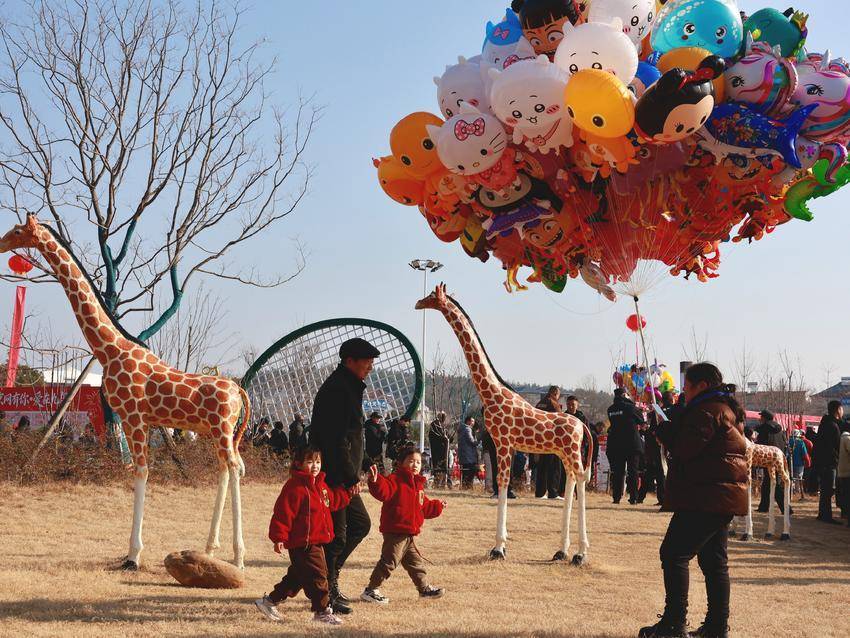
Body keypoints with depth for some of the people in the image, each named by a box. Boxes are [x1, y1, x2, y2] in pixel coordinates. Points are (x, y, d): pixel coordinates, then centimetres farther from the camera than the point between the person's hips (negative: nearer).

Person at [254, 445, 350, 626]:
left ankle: (270, 601, 30)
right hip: (302, 544, -10)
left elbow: (333, 501, 30)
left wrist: (346, 494, 17)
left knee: (298, 576, 18)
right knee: (316, 576, -6)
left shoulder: (321, 485, 13)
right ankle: (322, 611, 5)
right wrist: (279, 538, -20)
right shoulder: (295, 487, -16)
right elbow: (283, 513, -18)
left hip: (316, 542, 10)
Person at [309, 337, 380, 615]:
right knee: (335, 534, -3)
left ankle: (329, 575, 25)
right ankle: (325, 594, 6)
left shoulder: (348, 388, 17)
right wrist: (351, 477, -21)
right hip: (333, 477, -10)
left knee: (360, 523, 18)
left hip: (343, 477, 10)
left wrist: (353, 475, 18)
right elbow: (336, 440, -23)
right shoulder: (337, 389, -16)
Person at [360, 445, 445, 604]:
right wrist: (375, 481, -48)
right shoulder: (395, 479, -11)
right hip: (395, 531, -9)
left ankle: (424, 588, 33)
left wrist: (437, 506, 31)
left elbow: (424, 507, 29)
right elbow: (384, 492, -31)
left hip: (408, 533, 9)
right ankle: (370, 590, -2)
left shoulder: (418, 484, 18)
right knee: (389, 561, -8)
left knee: (415, 561, 19)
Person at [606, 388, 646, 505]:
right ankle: (633, 497, 1)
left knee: (617, 472, 6)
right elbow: (642, 420, 3)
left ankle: (616, 497, 4)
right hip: (632, 443, -3)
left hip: (615, 445, 3)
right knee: (633, 471, 3)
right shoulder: (629, 407, -9)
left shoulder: (611, 409, 3)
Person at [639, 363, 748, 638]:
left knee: (674, 554, -9)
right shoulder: (727, 409, 21)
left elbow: (685, 449, -20)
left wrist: (665, 430, -2)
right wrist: (672, 430, 10)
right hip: (722, 498, 11)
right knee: (714, 561, 13)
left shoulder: (707, 411, -13)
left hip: (707, 499, -11)